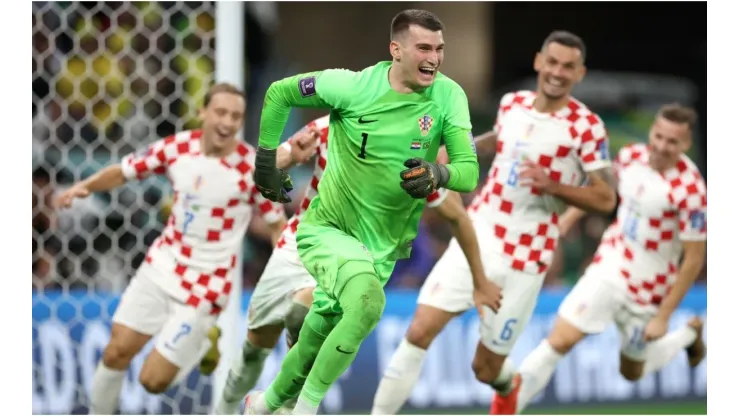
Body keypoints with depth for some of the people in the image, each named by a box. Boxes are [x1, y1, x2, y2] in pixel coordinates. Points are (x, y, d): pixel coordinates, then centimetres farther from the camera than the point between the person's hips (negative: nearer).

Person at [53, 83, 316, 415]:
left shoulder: (253, 167, -18)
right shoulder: (177, 147, -7)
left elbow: (279, 225, -8)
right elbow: (123, 172, 4)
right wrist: (84, 187, -14)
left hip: (205, 285, -4)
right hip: (162, 266, 4)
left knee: (154, 381, -3)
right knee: (118, 351, 1)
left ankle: (204, 342, 26)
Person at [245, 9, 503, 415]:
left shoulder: (448, 96, -10)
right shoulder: (353, 86, -15)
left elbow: (469, 171, -16)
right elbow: (280, 93, 1)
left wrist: (439, 174, -37)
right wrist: (266, 160, 2)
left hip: (383, 245, 4)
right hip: (326, 229, -4)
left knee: (319, 341, 15)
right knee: (367, 299, -32)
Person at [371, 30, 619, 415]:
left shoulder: (586, 127, -9)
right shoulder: (512, 104, 6)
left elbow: (606, 199, -11)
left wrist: (551, 184, -22)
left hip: (524, 260, -3)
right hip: (474, 241, 3)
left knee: (486, 370, 5)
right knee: (419, 332, -12)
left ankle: (511, 384, 42)